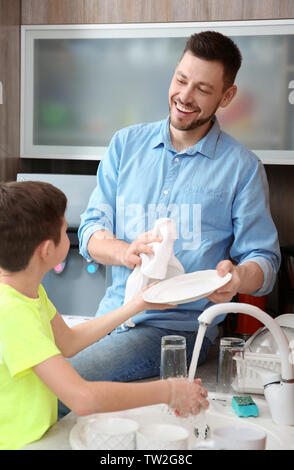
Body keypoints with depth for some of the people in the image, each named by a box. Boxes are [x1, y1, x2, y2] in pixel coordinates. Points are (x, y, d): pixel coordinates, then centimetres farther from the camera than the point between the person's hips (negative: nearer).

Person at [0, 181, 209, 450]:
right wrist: (167, 391, -20)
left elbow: (67, 341, 20)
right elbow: (83, 399, -30)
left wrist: (138, 304, 19)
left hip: (39, 435, 9)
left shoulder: (30, 290, 4)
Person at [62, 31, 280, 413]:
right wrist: (127, 252, -18)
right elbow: (91, 232, 5)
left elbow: (263, 259, 0)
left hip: (179, 325, -4)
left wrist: (237, 277, -25)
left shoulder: (241, 167, -1)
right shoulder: (126, 144, 9)